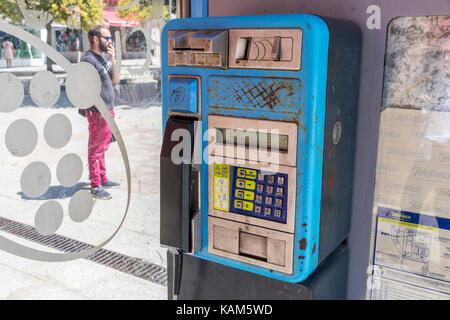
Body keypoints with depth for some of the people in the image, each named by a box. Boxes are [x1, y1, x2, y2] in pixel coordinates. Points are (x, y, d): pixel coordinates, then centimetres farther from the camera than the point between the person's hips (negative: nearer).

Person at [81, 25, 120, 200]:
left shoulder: (101, 58, 16)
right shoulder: (88, 59, -14)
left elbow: (116, 81, 13)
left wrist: (113, 60, 3)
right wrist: (100, 108, -21)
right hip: (98, 113, -10)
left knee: (102, 147, 18)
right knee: (96, 149, -3)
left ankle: (103, 180, 31)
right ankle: (95, 187, 5)